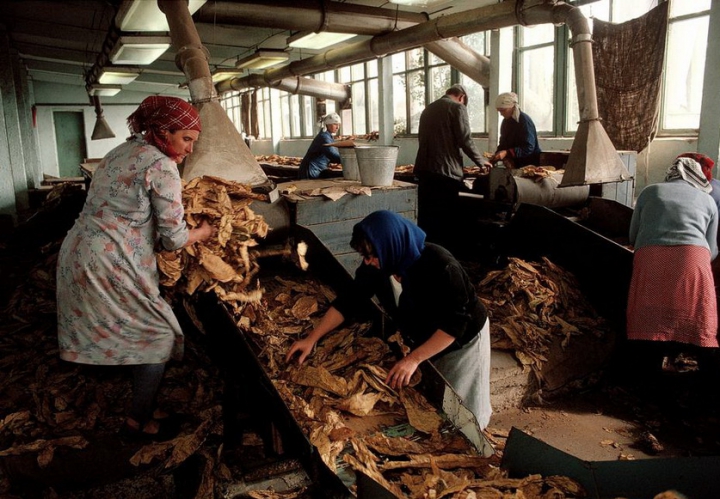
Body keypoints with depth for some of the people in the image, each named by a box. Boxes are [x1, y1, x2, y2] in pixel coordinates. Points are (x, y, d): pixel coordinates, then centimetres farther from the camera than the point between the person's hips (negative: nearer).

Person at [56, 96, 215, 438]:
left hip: (76, 254, 10)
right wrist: (204, 232, 7)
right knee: (160, 333, 4)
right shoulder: (162, 166, -14)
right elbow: (174, 238, -13)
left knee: (130, 331, 22)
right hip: (108, 266, -10)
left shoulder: (122, 151, 13)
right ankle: (140, 421, 15)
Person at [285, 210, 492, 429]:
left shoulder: (440, 267, -38)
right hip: (423, 340, 5)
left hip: (462, 341, -5)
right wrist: (312, 338, -16)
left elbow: (455, 324, -35)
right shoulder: (375, 266, -19)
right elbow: (348, 301, -11)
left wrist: (414, 359, -41)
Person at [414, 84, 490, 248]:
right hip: (446, 171, -7)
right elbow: (465, 140, -8)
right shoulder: (457, 107, -2)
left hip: (424, 169, 7)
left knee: (426, 218, 10)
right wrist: (481, 161, 6)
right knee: (445, 221, 0)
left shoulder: (428, 109, 20)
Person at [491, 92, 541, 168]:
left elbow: (528, 148, -21)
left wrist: (507, 153, -30)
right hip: (514, 165, 6)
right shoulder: (506, 121, 9)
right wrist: (496, 156, -6)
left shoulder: (525, 120, -14)